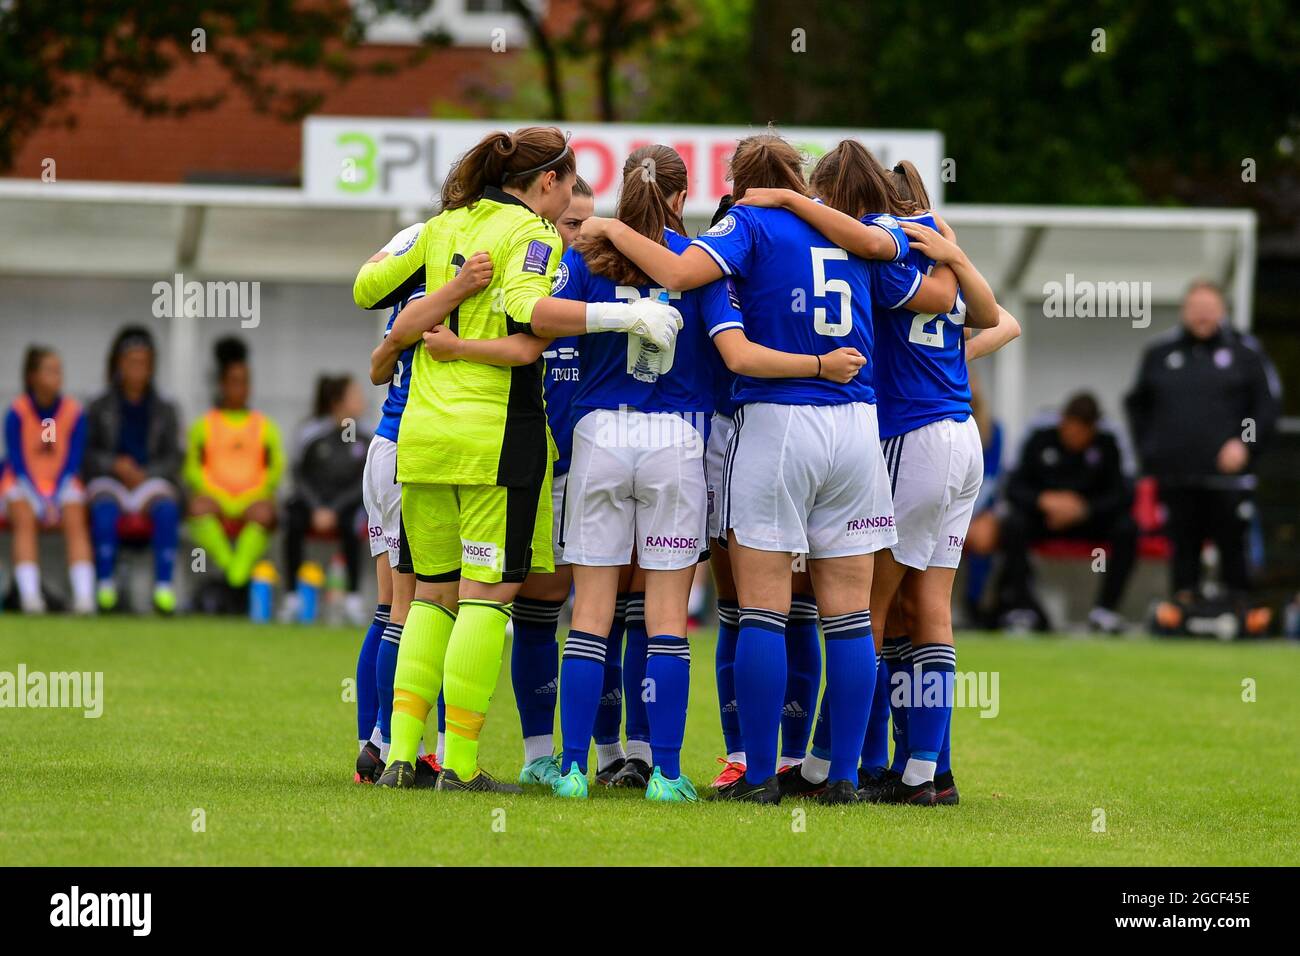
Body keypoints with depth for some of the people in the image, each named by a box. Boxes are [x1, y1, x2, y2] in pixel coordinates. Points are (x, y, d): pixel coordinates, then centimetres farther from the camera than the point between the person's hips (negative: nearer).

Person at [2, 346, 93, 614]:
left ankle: (84, 596, -40)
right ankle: (29, 596, -43)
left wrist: (54, 499, -17)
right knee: (25, 519, -34)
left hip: (60, 483, 1)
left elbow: (72, 463, -4)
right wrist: (40, 499, -21)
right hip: (22, 484, -1)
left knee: (75, 518, -30)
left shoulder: (74, 412, -4)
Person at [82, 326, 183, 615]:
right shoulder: (99, 409, 13)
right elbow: (86, 453, 6)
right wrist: (115, 464, -11)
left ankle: (164, 588, -39)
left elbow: (173, 458, 8)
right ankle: (105, 586, -37)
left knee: (167, 509, -34)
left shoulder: (164, 411, 16)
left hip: (151, 479, 1)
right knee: (105, 509, -36)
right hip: (107, 480, -1)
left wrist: (145, 474, -10)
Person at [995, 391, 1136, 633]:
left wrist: (1083, 508, -25)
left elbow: (1122, 495, -9)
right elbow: (1015, 488, -7)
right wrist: (1044, 500, -28)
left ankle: (1105, 607, -24)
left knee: (1126, 528, -29)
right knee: (1012, 524, -32)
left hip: (1089, 518, 0)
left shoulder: (1106, 444, -3)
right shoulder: (1041, 440, -3)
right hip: (1042, 517, 0)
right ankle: (1021, 605, -27)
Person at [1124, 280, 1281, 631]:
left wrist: (1245, 443, -10)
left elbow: (1269, 404, 3)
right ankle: (1183, 600, 7)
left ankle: (1241, 611, 1)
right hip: (1177, 476, 3)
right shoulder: (1159, 353, 13)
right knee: (1183, 546, 4)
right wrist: (1147, 448, 12)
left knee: (1233, 545, -4)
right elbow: (1137, 404, 23)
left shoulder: (1245, 352, 5)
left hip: (1228, 472, -3)